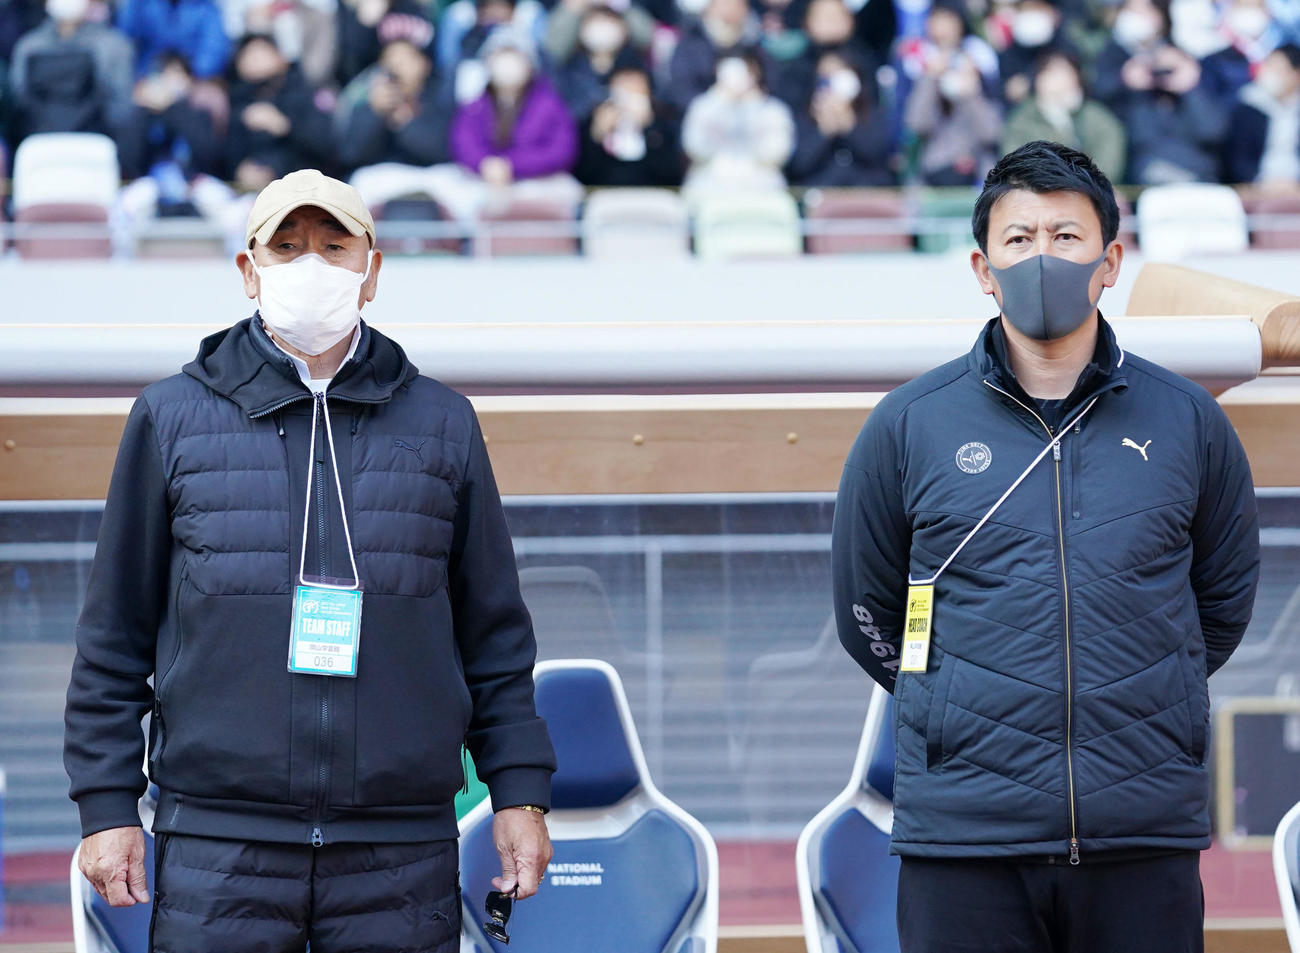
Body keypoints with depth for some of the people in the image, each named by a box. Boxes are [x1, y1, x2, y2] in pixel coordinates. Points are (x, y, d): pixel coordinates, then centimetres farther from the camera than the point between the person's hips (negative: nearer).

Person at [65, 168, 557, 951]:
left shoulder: (443, 423, 11)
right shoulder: (171, 418, 7)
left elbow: (493, 631, 14)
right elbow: (116, 636, 8)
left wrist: (520, 792, 7)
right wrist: (107, 806, 2)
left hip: (401, 856, 1)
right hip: (220, 848, -1)